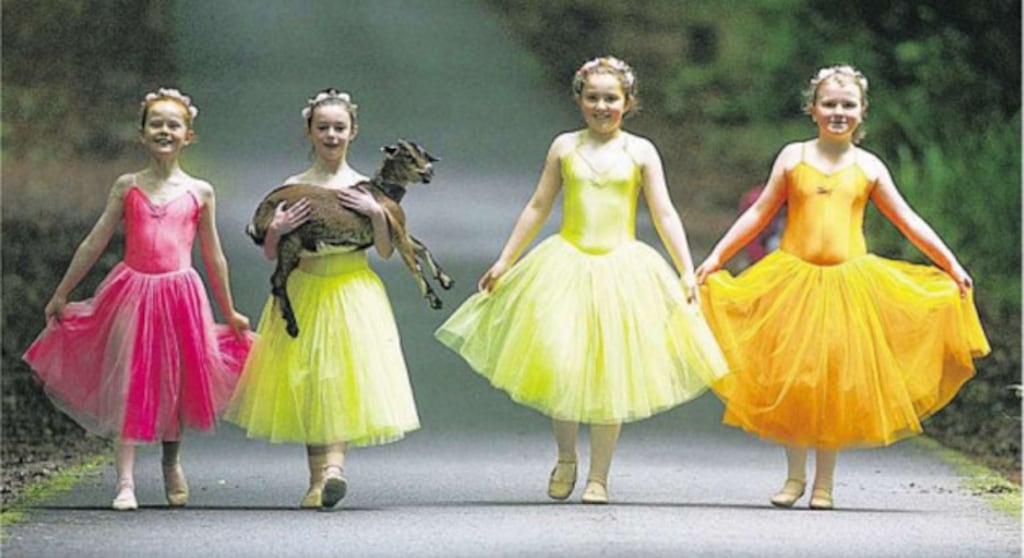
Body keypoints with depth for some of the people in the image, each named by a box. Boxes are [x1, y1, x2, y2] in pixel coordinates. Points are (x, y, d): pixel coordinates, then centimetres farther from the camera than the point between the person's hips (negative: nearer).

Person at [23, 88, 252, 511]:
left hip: (180, 293, 1)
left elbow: (213, 257, 13)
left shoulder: (200, 192, 5)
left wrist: (230, 313, 17)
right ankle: (125, 482, -5)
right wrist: (60, 296, 12)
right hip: (132, 292, 0)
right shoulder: (127, 187, 5)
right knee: (128, 382, -5)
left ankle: (172, 461, 34)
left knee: (176, 381, 8)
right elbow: (94, 244, 10)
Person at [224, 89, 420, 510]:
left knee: (346, 378, -15)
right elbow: (270, 254, 4)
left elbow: (386, 251, 1)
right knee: (307, 383, 1)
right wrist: (277, 230, -17)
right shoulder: (293, 188, 4)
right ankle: (318, 479, 7)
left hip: (354, 296, -1)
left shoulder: (365, 188, 3)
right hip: (304, 295, 1)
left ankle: (333, 464, -24)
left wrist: (377, 213, -14)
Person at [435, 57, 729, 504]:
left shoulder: (640, 152, 3)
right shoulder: (564, 147, 7)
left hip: (622, 268, 0)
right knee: (559, 364, -10)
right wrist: (504, 262, 11)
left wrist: (686, 273, -6)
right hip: (566, 266, 1)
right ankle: (565, 459, 15)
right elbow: (538, 207, 12)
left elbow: (664, 215, 2)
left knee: (610, 375, 2)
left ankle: (598, 478, 12)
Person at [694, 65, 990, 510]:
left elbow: (907, 220, 11)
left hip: (848, 281, 0)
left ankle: (824, 481, 9)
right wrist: (716, 256, 4)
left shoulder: (868, 167, 7)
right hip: (793, 278, 0)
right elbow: (759, 213, 9)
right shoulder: (793, 157, 5)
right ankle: (795, 476, 12)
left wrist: (951, 264, 7)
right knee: (791, 375, -2)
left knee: (840, 379, 0)